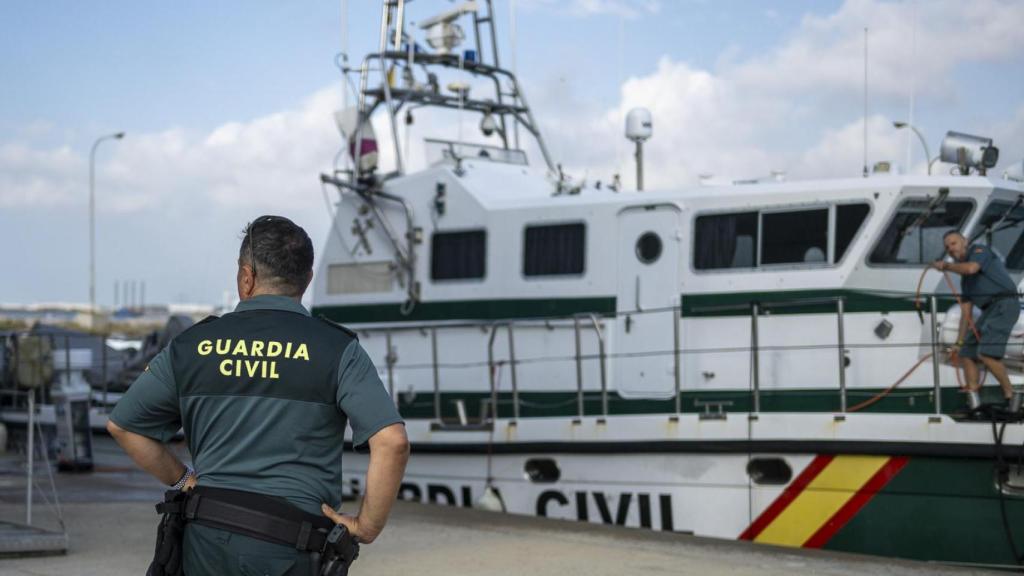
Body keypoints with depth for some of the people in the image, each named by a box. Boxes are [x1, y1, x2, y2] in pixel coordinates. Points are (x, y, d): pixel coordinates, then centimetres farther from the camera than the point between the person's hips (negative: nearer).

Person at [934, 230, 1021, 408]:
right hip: (990, 310, 10)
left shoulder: (979, 250, 4)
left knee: (986, 353, -20)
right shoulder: (965, 279, 26)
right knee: (967, 352, 6)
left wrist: (946, 265, -2)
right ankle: (973, 404, 4)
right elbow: (966, 313, 25)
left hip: (1005, 303, -10)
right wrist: (959, 342, 22)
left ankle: (1010, 396, -8)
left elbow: (971, 268, -19)